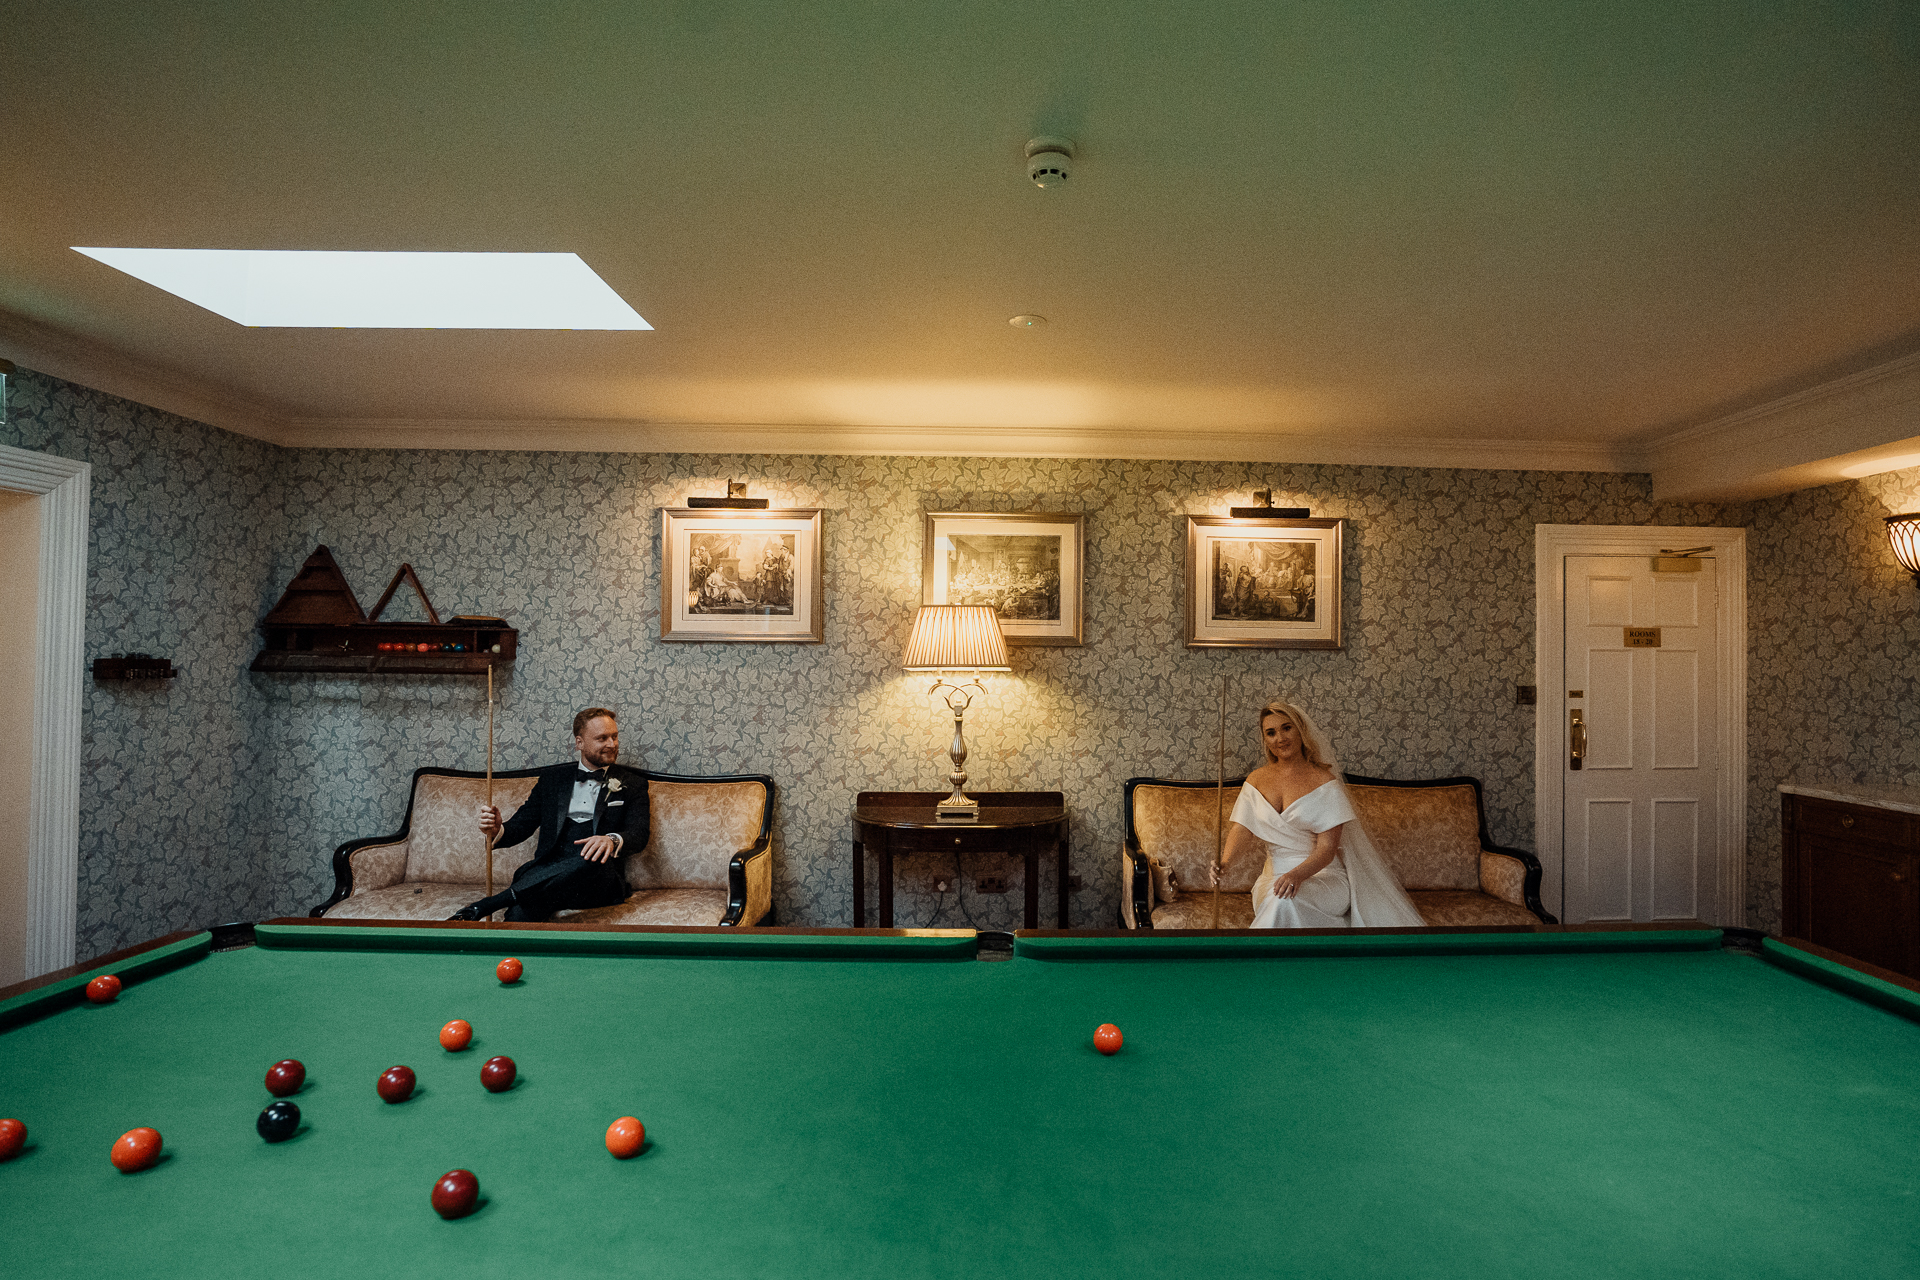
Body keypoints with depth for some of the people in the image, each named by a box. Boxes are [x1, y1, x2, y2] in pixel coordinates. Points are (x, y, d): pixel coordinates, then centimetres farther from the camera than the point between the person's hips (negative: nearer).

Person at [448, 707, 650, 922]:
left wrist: (612, 840, -25)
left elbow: (639, 834, -1)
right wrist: (498, 830, -10)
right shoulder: (552, 778, 21)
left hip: (598, 881, 0)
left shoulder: (632, 783, 13)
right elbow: (522, 825, 16)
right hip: (548, 874, 1)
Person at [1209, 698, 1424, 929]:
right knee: (1277, 897, -32)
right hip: (1274, 876, 3)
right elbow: (1242, 828, -5)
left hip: (1324, 875, -3)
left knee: (1284, 901, -34)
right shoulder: (1256, 780, 8)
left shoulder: (1324, 781, -6)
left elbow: (1327, 849, -12)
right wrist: (1225, 862, -26)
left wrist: (1297, 874, -30)